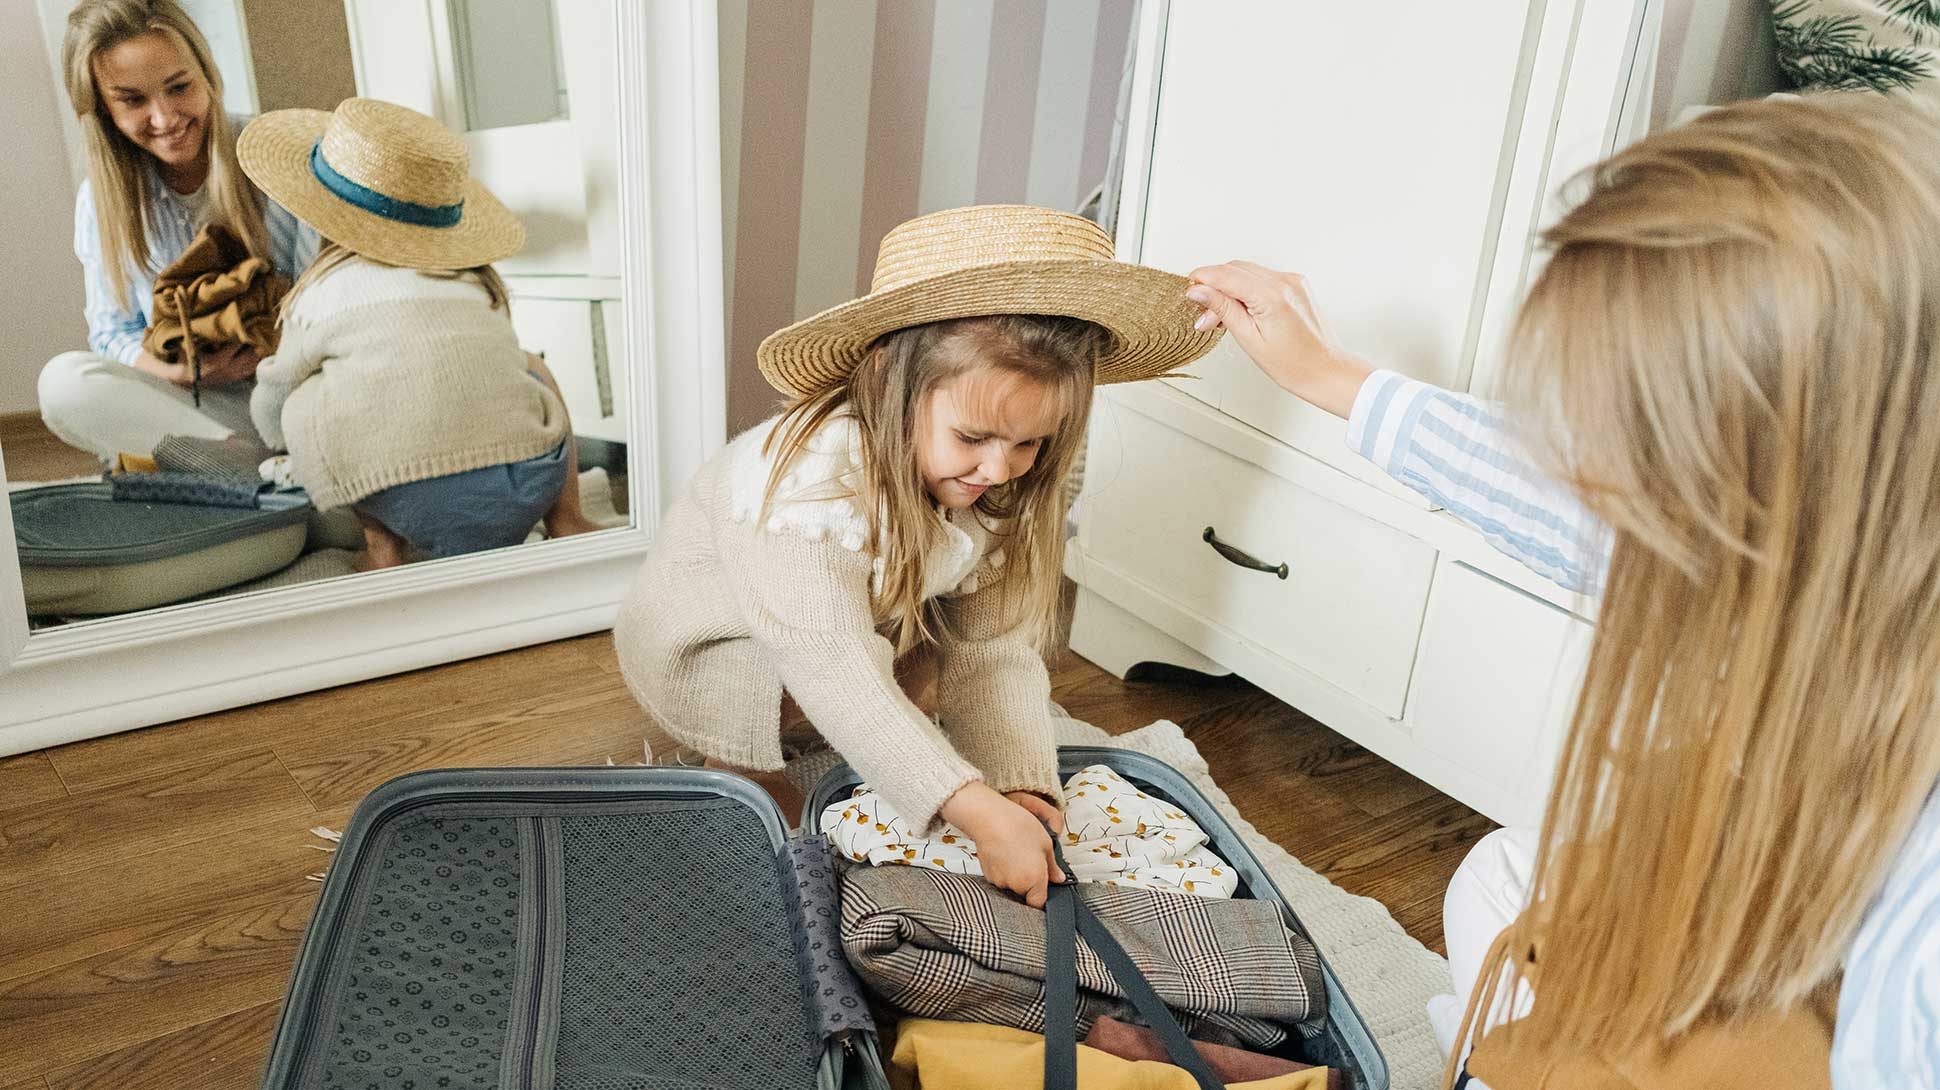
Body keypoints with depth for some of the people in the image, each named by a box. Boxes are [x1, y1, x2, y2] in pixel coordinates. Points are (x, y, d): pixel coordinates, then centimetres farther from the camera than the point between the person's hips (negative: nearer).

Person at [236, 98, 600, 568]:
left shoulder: (323, 289, 13)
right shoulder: (477, 280, 20)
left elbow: (271, 418, 27)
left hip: (413, 507, -3)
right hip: (530, 491, 3)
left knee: (301, 404, 20)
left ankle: (382, 546, 12)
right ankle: (566, 521, 19)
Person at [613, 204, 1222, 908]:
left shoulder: (1000, 491, -17)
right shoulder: (816, 481, -39)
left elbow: (996, 650, -17)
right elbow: (842, 677, -42)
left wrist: (1022, 787, -31)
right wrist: (979, 811, -47)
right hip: (698, 645, -7)